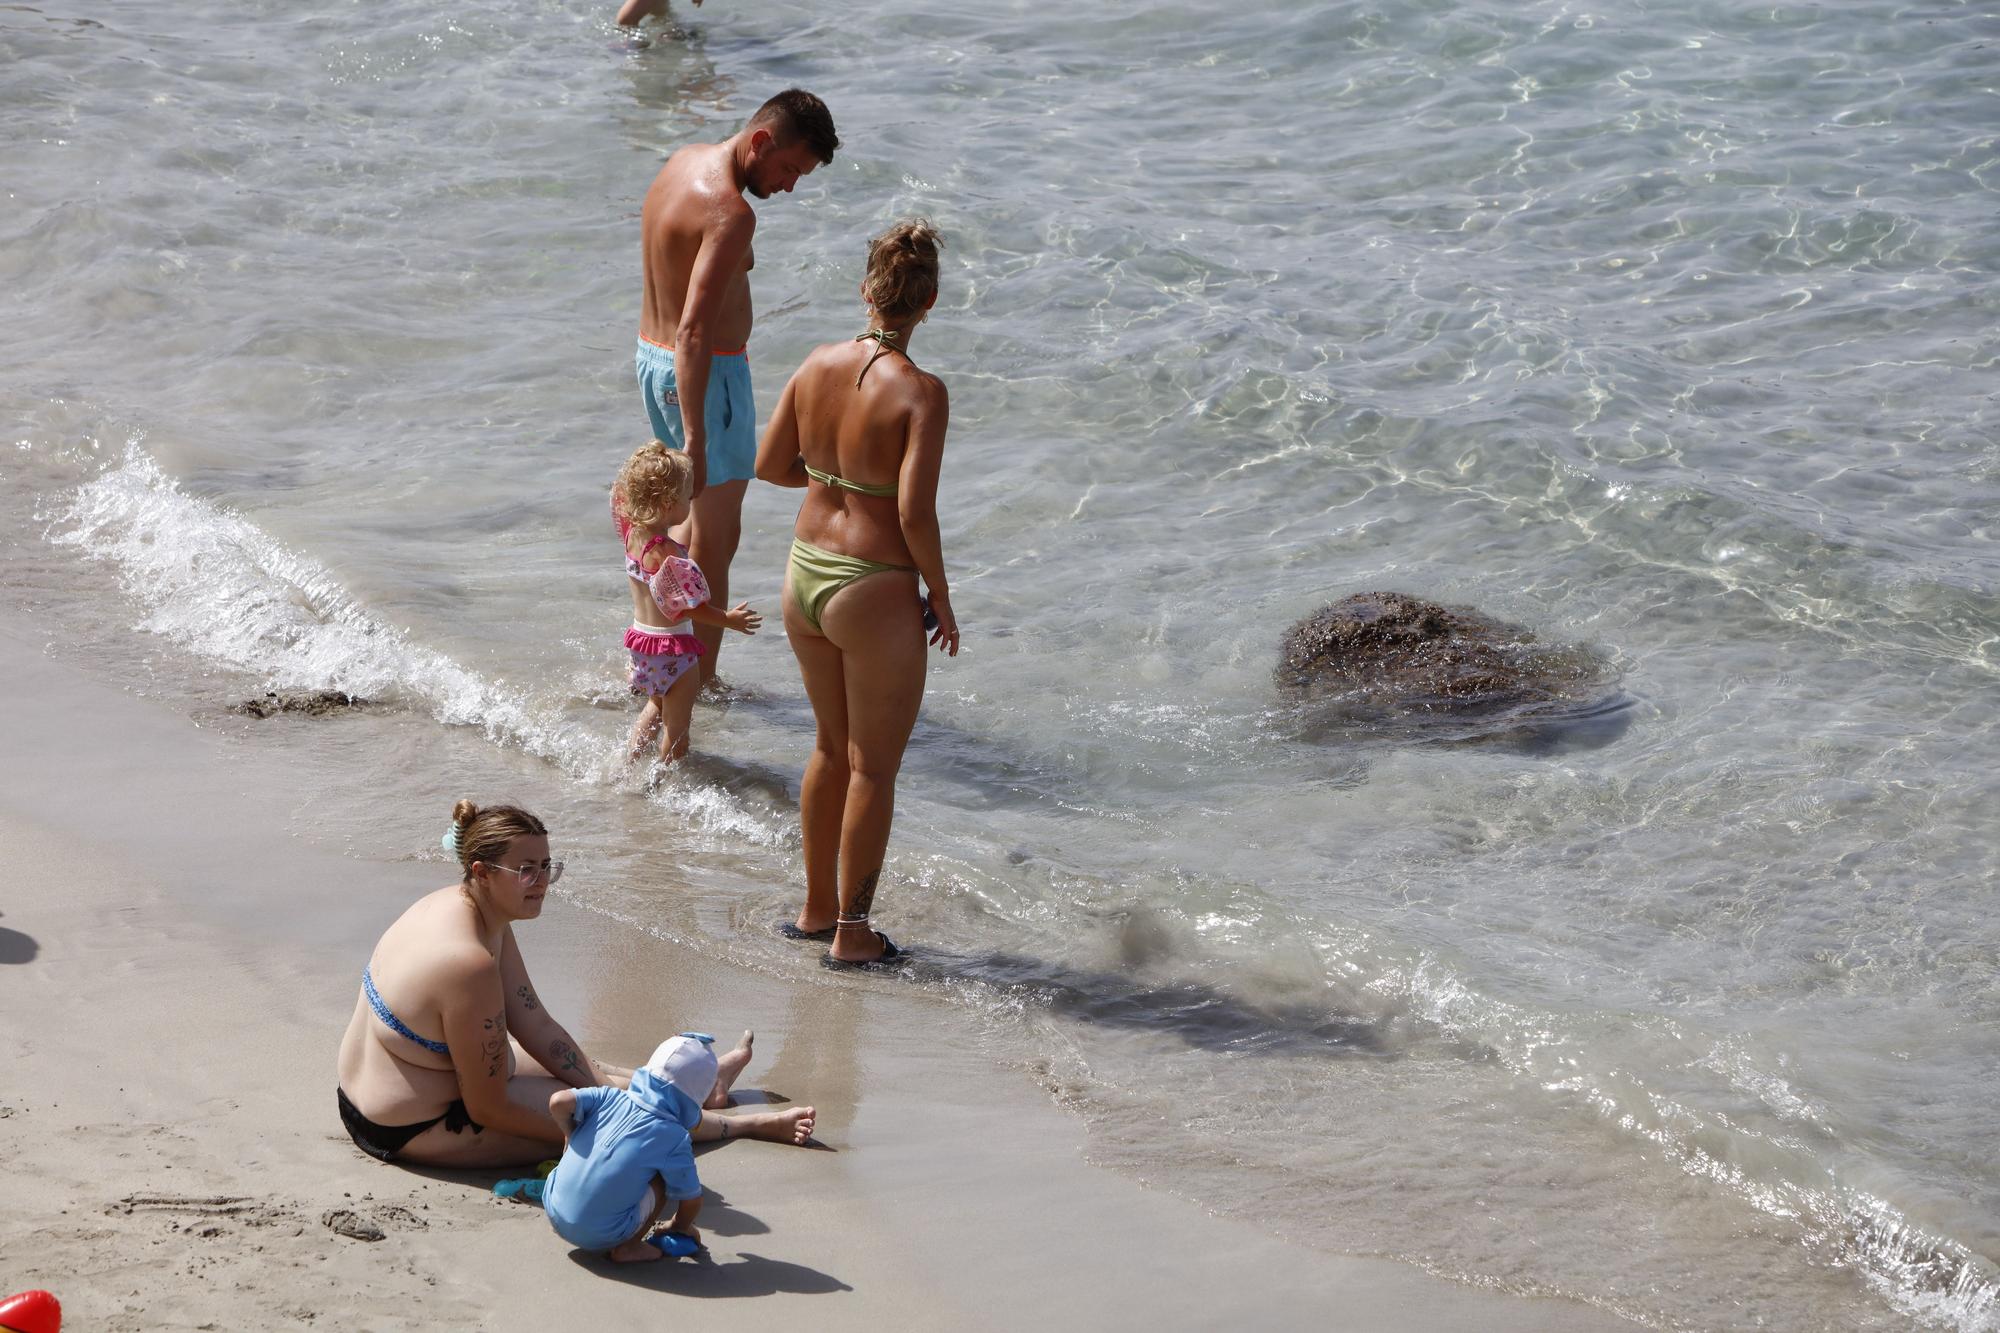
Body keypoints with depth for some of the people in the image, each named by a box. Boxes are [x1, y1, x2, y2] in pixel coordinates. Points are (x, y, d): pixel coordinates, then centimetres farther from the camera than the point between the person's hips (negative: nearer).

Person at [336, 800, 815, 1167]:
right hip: (411, 1131, -9)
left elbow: (536, 1026, 4)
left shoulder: (461, 906, -3)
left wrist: (598, 1082, 2)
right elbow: (489, 1110, -26)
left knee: (580, 1068, 24)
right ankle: (743, 1125, 21)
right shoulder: (469, 963, -33)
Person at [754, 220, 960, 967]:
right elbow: (915, 514, -23)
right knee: (874, 769, 10)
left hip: (804, 577, 6)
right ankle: (851, 932, 20)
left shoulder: (819, 366, -3)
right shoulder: (919, 392, -20)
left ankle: (816, 908, 35)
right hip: (875, 595, -6)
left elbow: (769, 465, 6)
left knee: (832, 748, 23)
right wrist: (942, 599, -9)